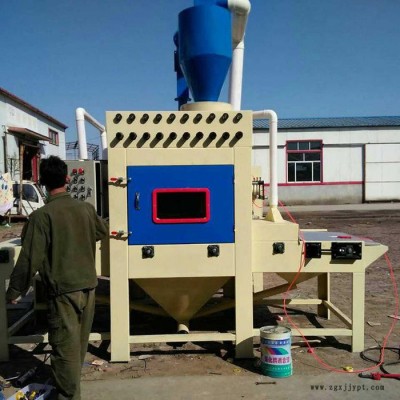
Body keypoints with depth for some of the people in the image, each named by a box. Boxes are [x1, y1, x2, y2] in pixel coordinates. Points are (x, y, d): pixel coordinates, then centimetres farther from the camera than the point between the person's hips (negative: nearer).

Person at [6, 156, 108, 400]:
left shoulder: (42, 215, -15)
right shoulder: (86, 208, 0)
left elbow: (30, 258, -15)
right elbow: (103, 231, 20)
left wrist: (14, 291, -3)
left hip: (63, 290, -6)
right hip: (88, 285, 6)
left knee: (65, 346, 4)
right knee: (80, 342, 22)